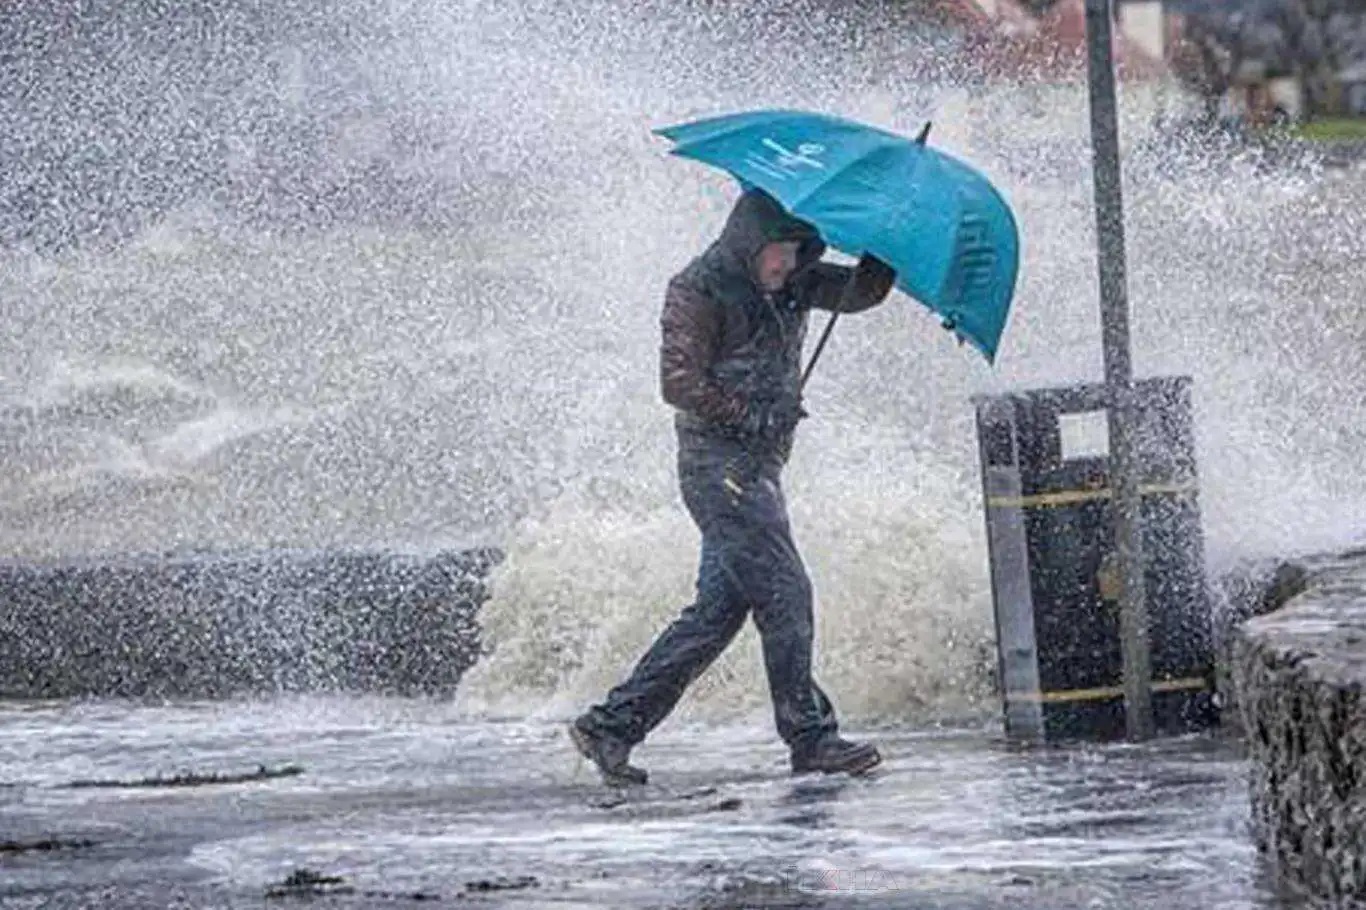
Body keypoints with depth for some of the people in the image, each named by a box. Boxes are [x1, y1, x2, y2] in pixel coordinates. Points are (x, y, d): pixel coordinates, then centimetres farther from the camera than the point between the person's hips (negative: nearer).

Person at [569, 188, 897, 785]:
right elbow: (680, 383, -14)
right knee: (784, 593, -13)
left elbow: (861, 292, 11)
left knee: (719, 607, 7)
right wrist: (754, 416, -14)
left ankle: (613, 724, 10)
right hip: (718, 462, -9)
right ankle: (811, 738, -10)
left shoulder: (792, 286, 14)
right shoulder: (698, 291, -9)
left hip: (761, 465, 9)